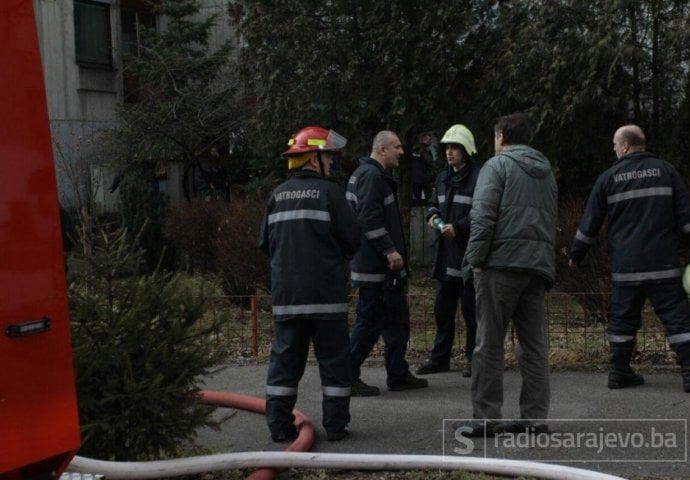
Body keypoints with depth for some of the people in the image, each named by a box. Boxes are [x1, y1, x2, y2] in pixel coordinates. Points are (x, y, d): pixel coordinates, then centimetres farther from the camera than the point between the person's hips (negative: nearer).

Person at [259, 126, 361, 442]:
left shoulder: (278, 195, 8)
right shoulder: (328, 192, -7)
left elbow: (265, 242, 8)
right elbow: (352, 239, -8)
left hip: (286, 293, 5)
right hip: (326, 293, -4)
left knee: (285, 357, 9)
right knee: (333, 359, 5)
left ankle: (279, 425, 10)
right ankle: (336, 425, 8)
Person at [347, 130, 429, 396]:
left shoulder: (377, 175, 19)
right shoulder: (370, 175, -15)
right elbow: (369, 219, -24)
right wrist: (389, 250, -25)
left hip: (383, 266, 11)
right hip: (375, 266, -11)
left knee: (396, 321, 14)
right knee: (370, 320, -5)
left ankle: (398, 375, 21)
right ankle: (348, 377, 2)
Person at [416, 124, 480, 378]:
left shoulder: (478, 177, -10)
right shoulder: (443, 178, 15)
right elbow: (433, 202, 24)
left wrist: (458, 227, -23)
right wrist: (432, 215, 2)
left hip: (468, 253, -8)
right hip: (445, 253, 8)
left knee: (471, 310, 1)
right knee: (442, 309, 13)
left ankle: (473, 359, 11)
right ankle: (439, 357, 21)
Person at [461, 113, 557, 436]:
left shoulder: (497, 164, -1)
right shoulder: (546, 171, 21)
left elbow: (482, 215, -12)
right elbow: (551, 220, 20)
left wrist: (476, 259, -8)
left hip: (501, 263, -7)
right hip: (538, 264, 7)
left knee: (489, 343, -2)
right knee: (534, 343, 10)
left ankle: (486, 418, -1)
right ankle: (534, 417, 12)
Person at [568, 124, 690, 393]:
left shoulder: (609, 177, 4)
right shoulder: (664, 170, 4)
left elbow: (590, 222, 7)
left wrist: (575, 254, 18)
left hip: (625, 267, 1)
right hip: (663, 264, -1)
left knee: (623, 318, 11)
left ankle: (619, 372, 14)